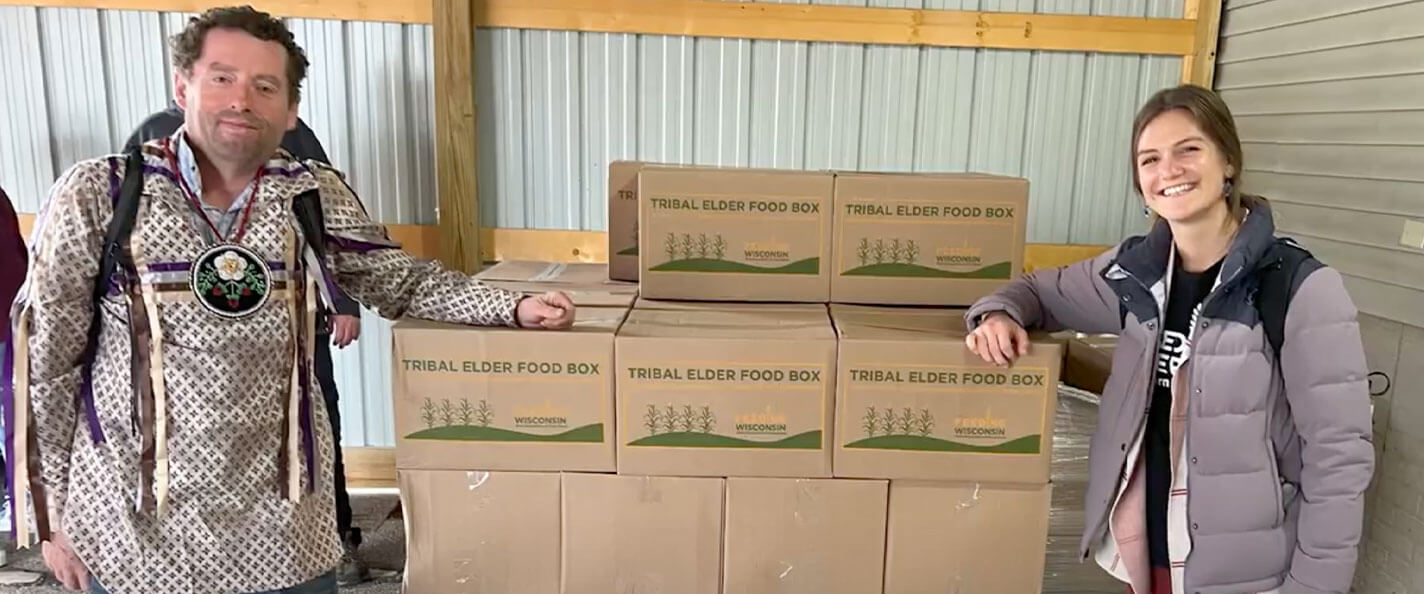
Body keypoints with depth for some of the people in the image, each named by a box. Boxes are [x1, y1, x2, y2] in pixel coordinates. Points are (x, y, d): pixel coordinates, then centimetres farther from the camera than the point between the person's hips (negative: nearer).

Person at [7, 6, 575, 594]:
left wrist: (515, 308, -6)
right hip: (134, 534, -1)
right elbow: (45, 362, -2)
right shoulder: (96, 194, -9)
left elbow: (399, 281, 8)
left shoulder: (316, 194, -3)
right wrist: (50, 515, 2)